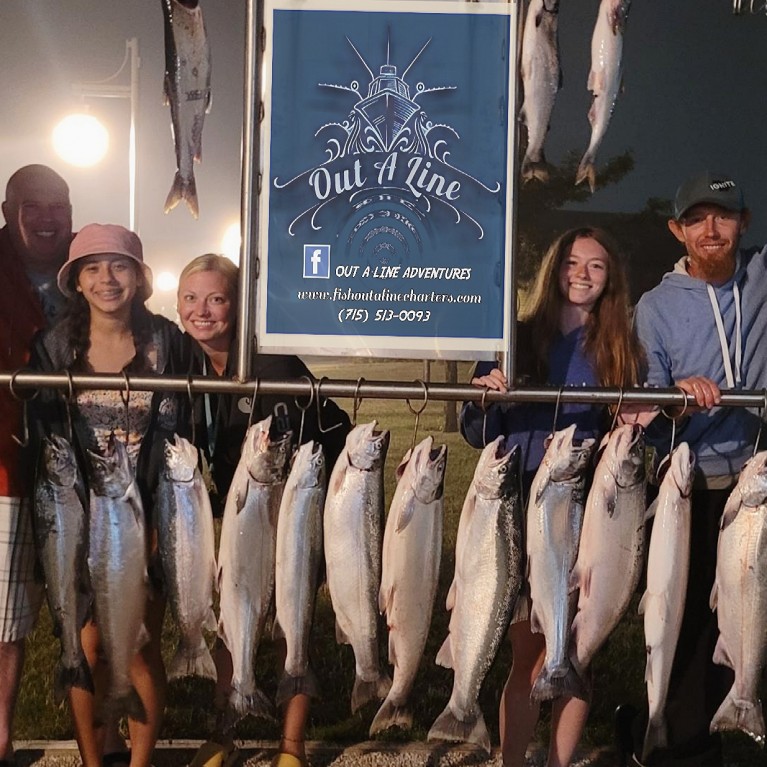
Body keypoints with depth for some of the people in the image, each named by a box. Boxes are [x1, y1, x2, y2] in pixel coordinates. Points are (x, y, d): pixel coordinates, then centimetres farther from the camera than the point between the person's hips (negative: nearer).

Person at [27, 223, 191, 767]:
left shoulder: (165, 341, -5)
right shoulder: (56, 345, -2)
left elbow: (178, 432, -2)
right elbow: (41, 435, 1)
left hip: (146, 519, -1)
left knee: (142, 648, 3)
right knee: (88, 648, 5)